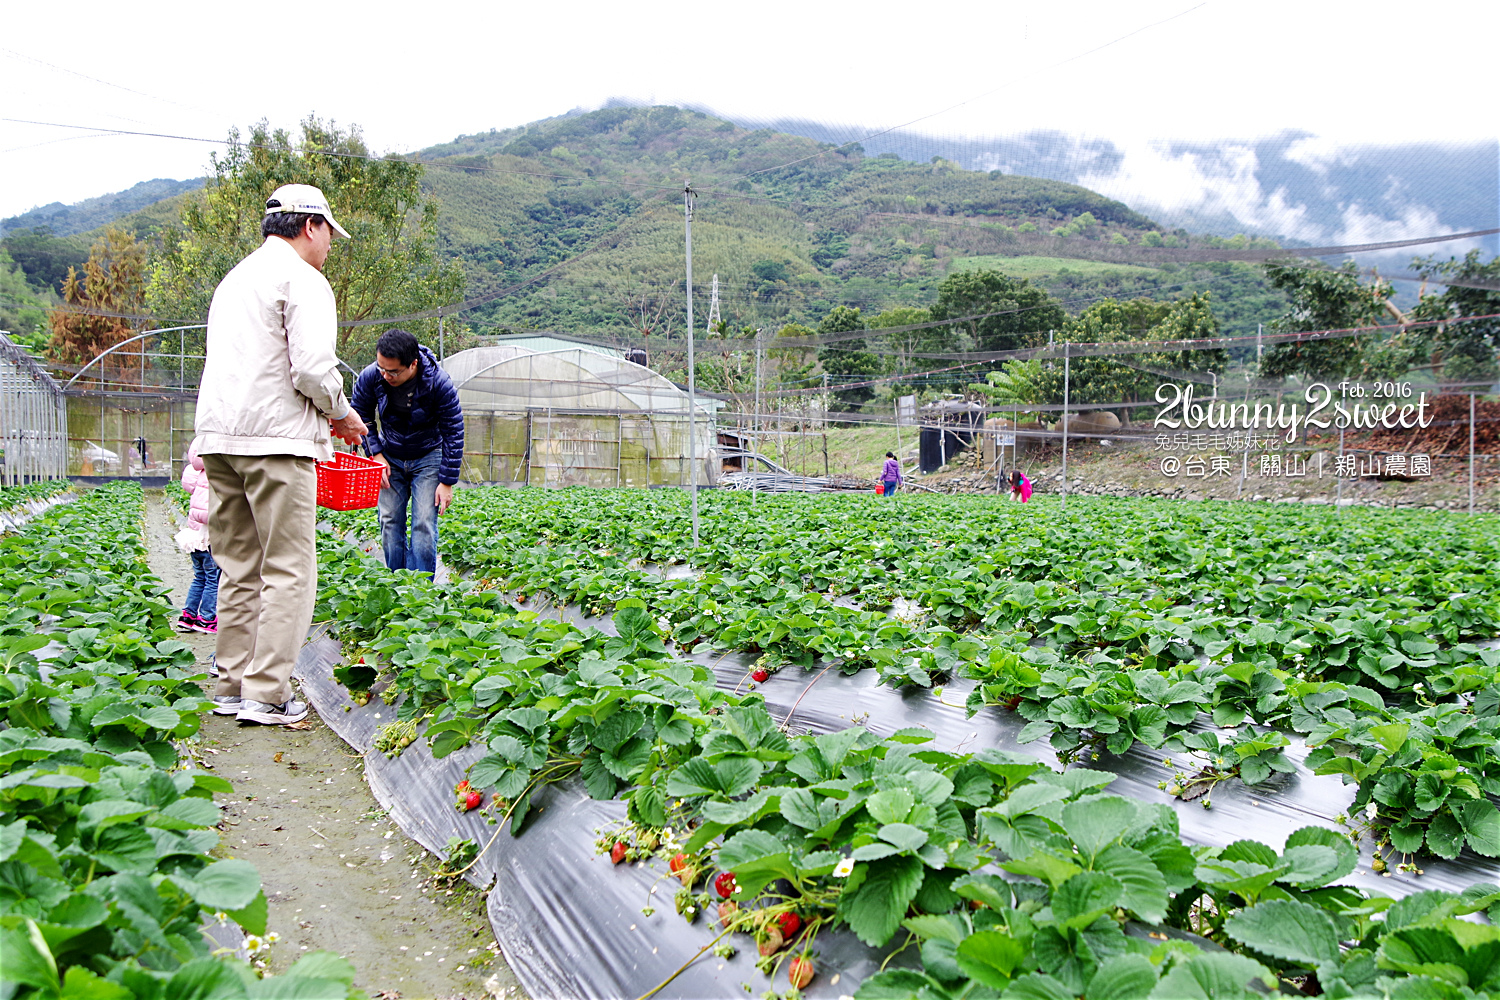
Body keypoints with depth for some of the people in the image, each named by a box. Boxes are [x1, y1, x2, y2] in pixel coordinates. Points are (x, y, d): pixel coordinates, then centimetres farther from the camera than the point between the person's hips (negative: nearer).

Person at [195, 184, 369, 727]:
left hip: (219, 435, 9)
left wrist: (323, 414, 21)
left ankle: (232, 685, 15)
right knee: (288, 568, -5)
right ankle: (266, 693, -6)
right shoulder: (302, 279, -5)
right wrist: (342, 413, 3)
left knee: (239, 567, 12)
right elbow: (312, 369, -16)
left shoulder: (234, 279, 23)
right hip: (274, 438, -8)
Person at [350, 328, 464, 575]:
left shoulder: (439, 383, -26)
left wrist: (447, 482, -15)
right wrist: (376, 454, -10)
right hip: (390, 457, 3)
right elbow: (361, 418, 1)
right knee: (390, 522, 0)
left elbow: (454, 433, -16)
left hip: (428, 457, -3)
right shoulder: (369, 378, -18)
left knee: (424, 524, -10)